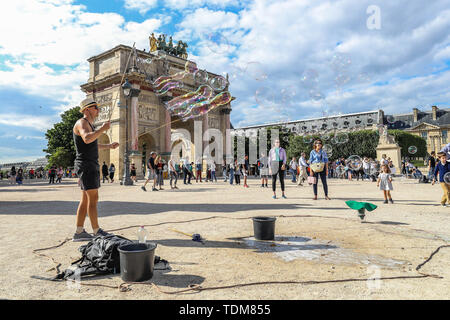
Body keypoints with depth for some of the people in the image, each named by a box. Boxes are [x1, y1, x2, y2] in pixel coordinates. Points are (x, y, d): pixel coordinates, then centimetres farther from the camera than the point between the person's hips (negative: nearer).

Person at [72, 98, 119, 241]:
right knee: (93, 199, -10)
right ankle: (97, 232, -6)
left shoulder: (90, 125, 22)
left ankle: (79, 232, 11)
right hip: (85, 166, -10)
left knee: (85, 200, 8)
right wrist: (102, 129, -22)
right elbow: (87, 139, -31)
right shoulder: (82, 123, -9)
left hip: (92, 166, 10)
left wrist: (109, 146, 36)